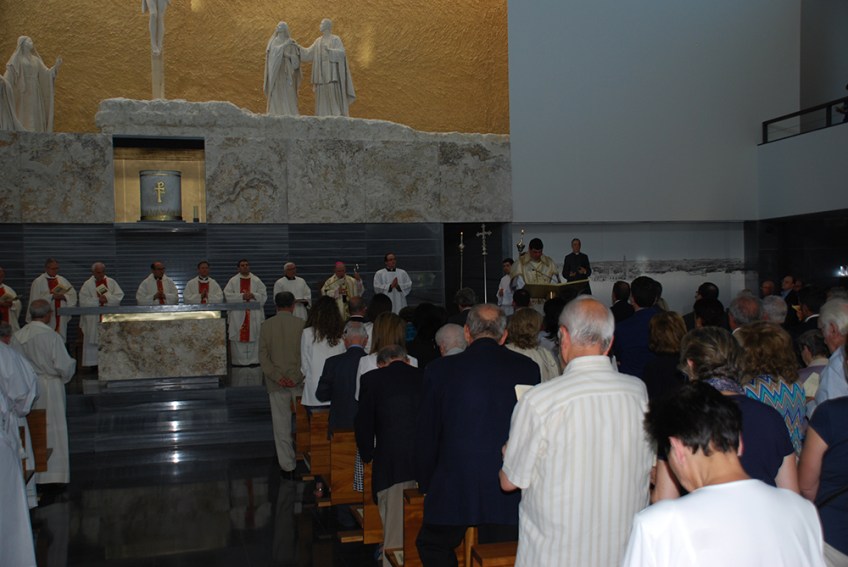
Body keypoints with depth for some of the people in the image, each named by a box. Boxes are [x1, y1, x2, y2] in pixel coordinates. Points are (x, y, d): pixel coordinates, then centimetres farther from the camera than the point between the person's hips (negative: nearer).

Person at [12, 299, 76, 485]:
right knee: (53, 432, 6)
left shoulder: (17, 337, -3)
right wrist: (71, 364, 4)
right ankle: (53, 474, 11)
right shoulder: (52, 336, -18)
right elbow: (64, 367, -17)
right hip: (50, 390, -5)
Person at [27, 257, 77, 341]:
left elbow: (73, 295, 6)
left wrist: (63, 297, -12)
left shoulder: (62, 280, 12)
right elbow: (36, 300, -10)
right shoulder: (38, 282, -2)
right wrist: (52, 296, -17)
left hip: (61, 318, 4)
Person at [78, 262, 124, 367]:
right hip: (94, 320, -2)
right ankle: (93, 364, 4)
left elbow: (119, 295, -2)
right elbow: (83, 301, -7)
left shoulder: (111, 282, 8)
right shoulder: (88, 284, 2)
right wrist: (98, 300, -16)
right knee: (94, 342, -1)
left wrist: (107, 298, -16)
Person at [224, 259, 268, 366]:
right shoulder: (233, 281, 4)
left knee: (253, 337, 1)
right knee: (238, 338, -2)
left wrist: (253, 295, -14)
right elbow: (228, 296, -6)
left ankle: (254, 360, 7)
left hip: (254, 315, 1)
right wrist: (242, 296, -16)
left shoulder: (256, 280, 8)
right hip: (237, 315, -1)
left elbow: (264, 296, 3)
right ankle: (238, 361, 4)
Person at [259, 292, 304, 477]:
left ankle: (287, 466, 14)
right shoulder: (301, 324, -7)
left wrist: (276, 377, -8)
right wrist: (297, 377, -10)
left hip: (277, 384, 1)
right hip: (299, 381, -1)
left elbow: (263, 356, -5)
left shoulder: (265, 326, -1)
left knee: (281, 424, 9)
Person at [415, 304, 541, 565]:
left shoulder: (440, 370, -5)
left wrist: (426, 484, 15)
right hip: (510, 497, 2)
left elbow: (426, 436, 2)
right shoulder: (528, 368, -3)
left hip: (453, 490, -1)